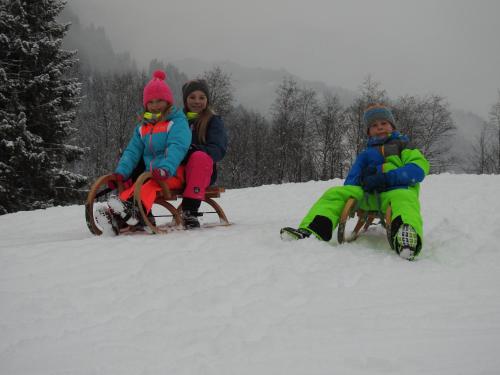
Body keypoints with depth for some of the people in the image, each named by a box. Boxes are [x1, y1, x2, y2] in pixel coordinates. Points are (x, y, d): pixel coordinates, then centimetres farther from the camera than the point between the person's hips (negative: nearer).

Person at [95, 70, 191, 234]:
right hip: (151, 175, 5)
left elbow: (177, 147, -16)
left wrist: (166, 168, -34)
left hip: (174, 174, -5)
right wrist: (121, 172, -4)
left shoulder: (177, 122, 1)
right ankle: (116, 217, -48)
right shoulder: (142, 127, 22)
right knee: (131, 187, -24)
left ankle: (135, 210, -61)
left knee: (150, 185, -35)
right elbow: (133, 151, 15)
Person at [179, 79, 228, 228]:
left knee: (200, 157, -35)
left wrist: (193, 150, -21)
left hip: (203, 172, -3)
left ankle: (190, 210, -40)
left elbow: (218, 150, -4)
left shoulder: (214, 121, 11)